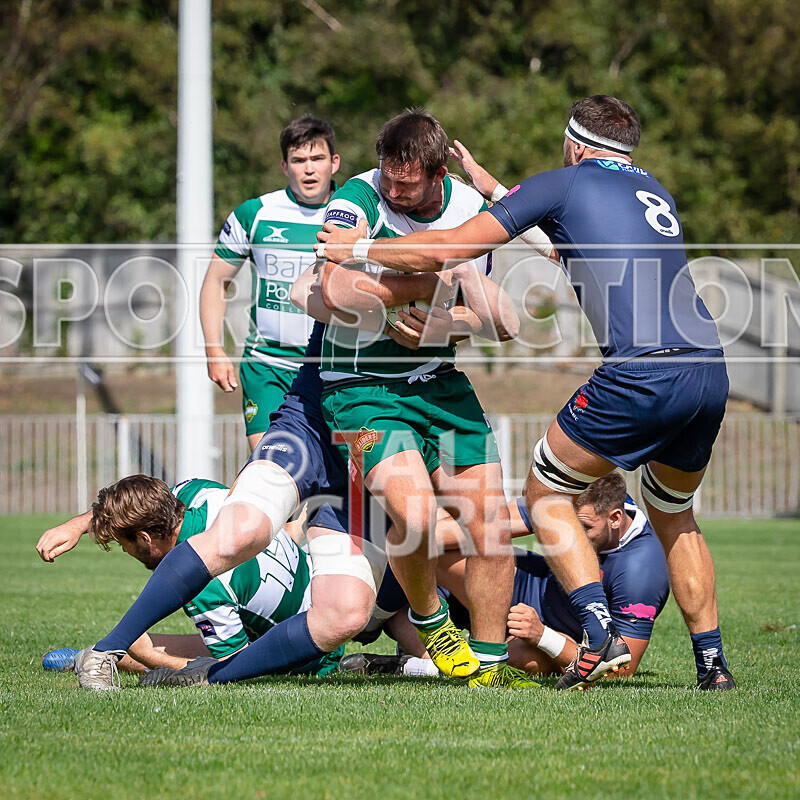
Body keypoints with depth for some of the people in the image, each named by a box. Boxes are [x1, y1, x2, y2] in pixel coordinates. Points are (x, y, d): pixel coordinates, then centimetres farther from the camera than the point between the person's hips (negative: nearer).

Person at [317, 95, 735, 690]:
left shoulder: (566, 183, 7)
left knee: (547, 493, 11)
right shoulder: (656, 193, 25)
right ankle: (712, 660, 18)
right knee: (674, 515, 26)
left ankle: (601, 634, -5)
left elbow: (448, 248, 5)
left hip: (641, 373, -6)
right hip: (711, 371, 6)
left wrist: (360, 248, 20)